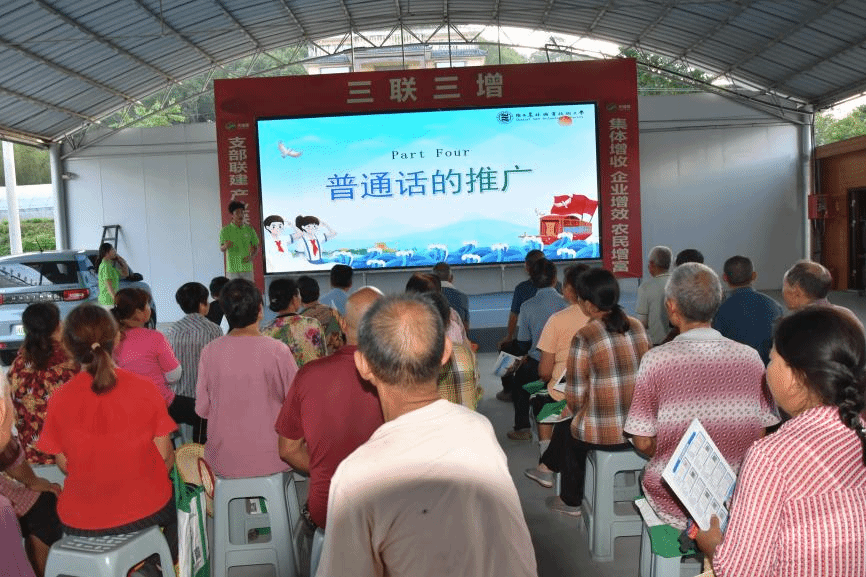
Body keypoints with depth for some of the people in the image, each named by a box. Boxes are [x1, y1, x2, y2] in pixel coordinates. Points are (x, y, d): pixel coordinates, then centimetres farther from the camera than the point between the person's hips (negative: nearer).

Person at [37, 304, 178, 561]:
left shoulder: (60, 399, -14)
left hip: (80, 522, 1)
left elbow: (64, 465, -4)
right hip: (146, 510, -1)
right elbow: (165, 455, -8)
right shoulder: (144, 388, -15)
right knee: (176, 502, 31)